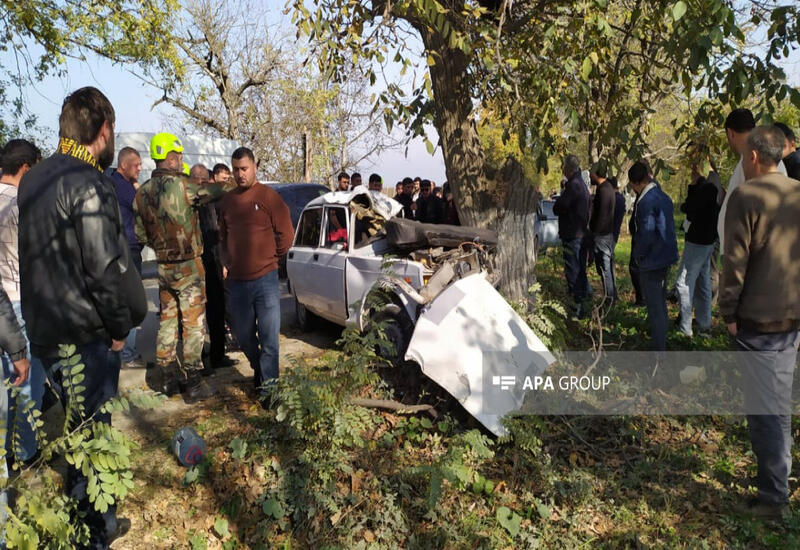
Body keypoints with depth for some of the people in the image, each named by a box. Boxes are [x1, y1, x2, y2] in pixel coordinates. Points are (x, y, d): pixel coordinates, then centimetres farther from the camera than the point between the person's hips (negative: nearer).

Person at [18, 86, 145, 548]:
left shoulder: (34, 178, 11)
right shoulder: (89, 185, -18)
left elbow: (37, 257, 15)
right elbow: (106, 268, -21)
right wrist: (120, 326, -10)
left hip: (45, 330, 9)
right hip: (84, 334, -9)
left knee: (78, 428, 19)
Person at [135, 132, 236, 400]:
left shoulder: (142, 192, 3)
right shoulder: (182, 186, -17)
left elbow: (141, 233, 7)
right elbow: (217, 189, -10)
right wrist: (232, 183, 10)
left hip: (163, 266, 7)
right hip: (188, 265, -7)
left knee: (167, 321, 15)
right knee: (193, 324, 1)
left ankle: (168, 377, 23)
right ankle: (193, 383, 6)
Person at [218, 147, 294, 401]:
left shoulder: (268, 196, -4)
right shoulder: (227, 200, 10)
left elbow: (286, 235, -3)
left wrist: (269, 259, 5)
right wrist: (228, 264, 11)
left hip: (265, 279, -5)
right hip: (237, 281, 5)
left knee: (269, 337, -1)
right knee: (243, 335, 16)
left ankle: (268, 385, 10)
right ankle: (259, 370, 40)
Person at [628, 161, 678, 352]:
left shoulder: (646, 202, -22)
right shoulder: (664, 196, 6)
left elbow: (647, 236, -23)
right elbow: (669, 227, 13)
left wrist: (637, 254, -8)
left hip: (651, 260, -9)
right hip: (666, 256, 9)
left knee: (655, 307, -1)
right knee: (661, 301, 23)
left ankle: (659, 349, 5)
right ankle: (661, 335, 39)